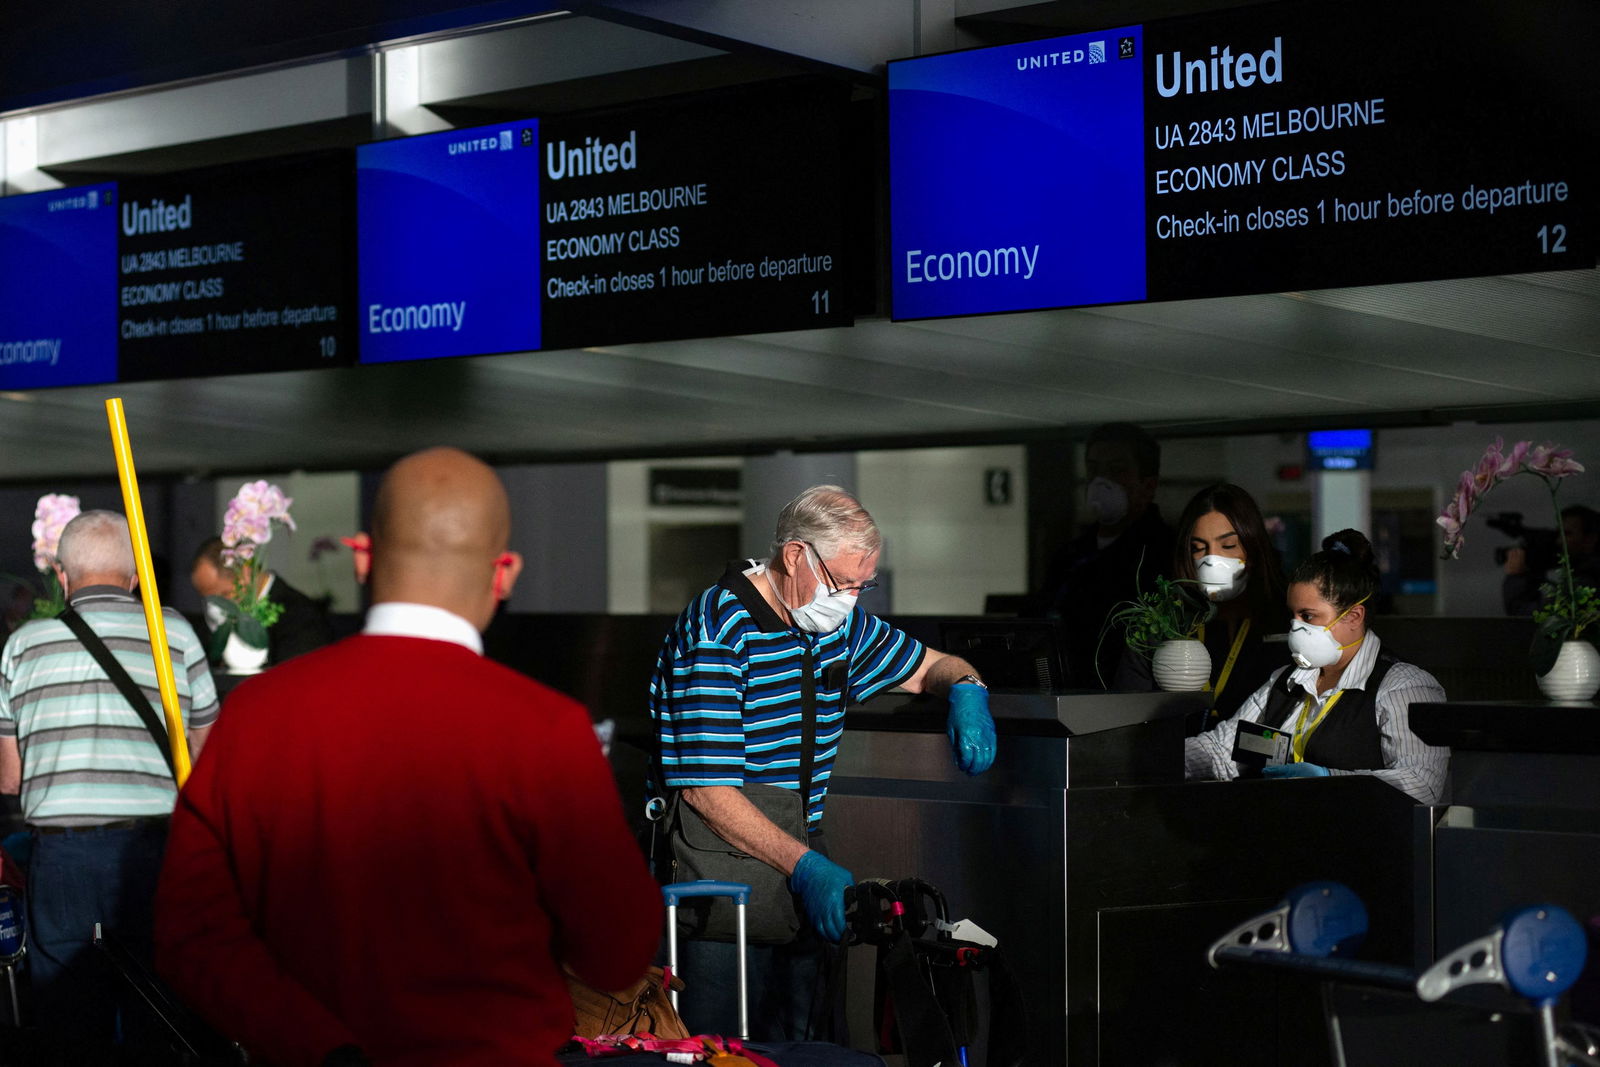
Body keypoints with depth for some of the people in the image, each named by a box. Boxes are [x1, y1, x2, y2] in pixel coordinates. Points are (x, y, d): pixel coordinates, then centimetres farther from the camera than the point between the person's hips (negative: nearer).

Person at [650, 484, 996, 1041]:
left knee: (796, 1039, 3)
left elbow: (929, 666, 25)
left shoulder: (836, 621, 9)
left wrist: (966, 688, -1)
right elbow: (706, 790, -22)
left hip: (799, 849, 7)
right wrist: (804, 866, -31)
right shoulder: (716, 631, -16)